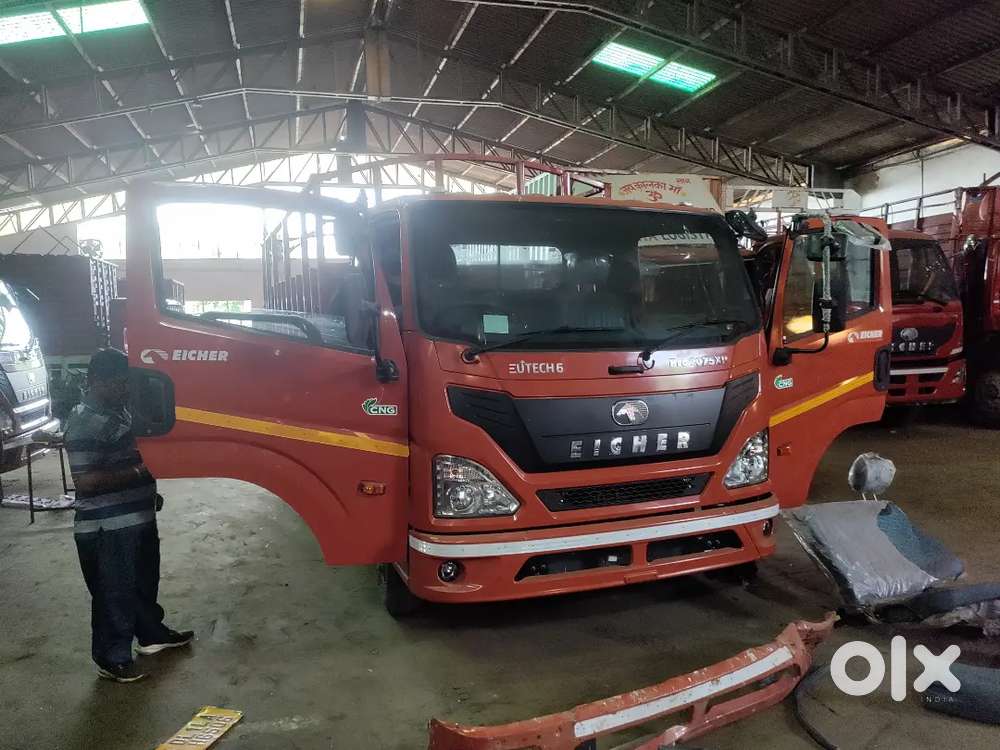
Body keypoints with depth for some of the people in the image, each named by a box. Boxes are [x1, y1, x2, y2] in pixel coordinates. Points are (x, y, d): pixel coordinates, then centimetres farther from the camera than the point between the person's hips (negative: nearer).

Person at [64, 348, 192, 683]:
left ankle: (151, 634, 42)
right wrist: (138, 471, -23)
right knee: (114, 594, 5)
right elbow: (86, 480, -27)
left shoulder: (121, 411, 9)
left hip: (138, 518, 9)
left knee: (144, 584, 24)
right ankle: (112, 659, 21)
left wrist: (149, 490, 14)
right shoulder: (83, 423, -21)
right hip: (106, 528, -9)